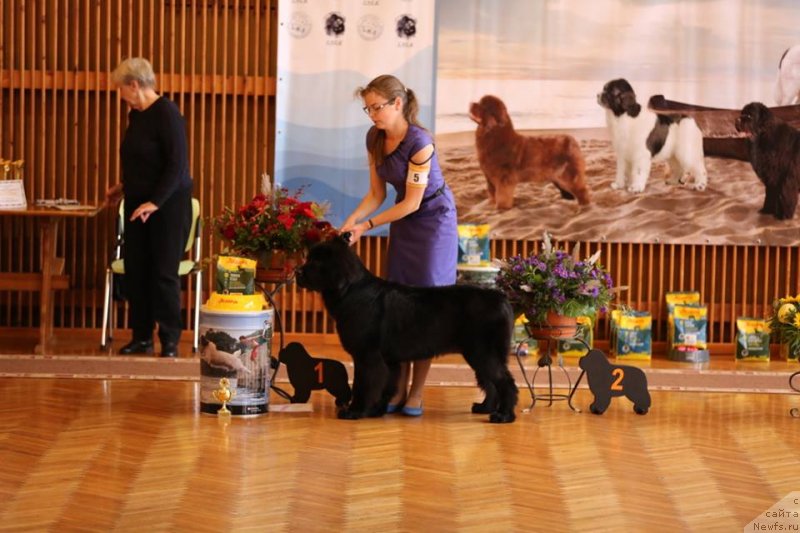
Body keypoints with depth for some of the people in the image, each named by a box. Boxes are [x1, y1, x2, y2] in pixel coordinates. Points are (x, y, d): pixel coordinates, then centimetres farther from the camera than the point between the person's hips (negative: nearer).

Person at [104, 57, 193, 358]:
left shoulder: (167, 114, -15)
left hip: (168, 205, -8)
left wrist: (155, 202, -24)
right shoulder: (135, 115, 11)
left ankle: (170, 342, 3)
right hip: (138, 204, 8)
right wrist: (124, 187, 21)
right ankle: (142, 338, 14)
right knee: (135, 271, 6)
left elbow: (177, 165, -20)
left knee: (164, 273, -5)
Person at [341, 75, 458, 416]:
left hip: (434, 219, -7)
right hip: (403, 222, 7)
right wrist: (351, 221, -15)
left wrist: (366, 226, -22)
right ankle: (398, 389, 6)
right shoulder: (374, 138, -6)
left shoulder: (419, 142, -27)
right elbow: (376, 193, 0)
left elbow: (412, 202, -23)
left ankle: (416, 393, -1)